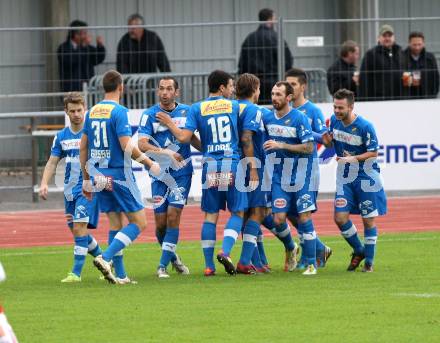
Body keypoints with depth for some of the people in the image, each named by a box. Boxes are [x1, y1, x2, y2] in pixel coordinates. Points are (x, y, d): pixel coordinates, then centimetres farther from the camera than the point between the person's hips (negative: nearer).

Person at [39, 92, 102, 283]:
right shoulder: (61, 136, 9)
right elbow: (52, 162, 11)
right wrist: (44, 183, -4)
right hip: (70, 189, 6)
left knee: (79, 227, -17)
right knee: (76, 230, 11)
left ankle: (76, 273, -16)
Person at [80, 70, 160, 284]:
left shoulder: (92, 112, 9)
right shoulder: (119, 112, -13)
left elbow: (83, 147, 13)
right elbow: (127, 146, -19)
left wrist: (86, 179, 20)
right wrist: (149, 164, -6)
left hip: (99, 176, 7)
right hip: (119, 176, -7)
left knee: (115, 224, 13)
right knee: (138, 223, -1)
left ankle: (120, 275, 9)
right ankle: (105, 258, -17)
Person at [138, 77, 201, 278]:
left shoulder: (186, 111, 5)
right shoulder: (149, 115, -4)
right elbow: (142, 144, -15)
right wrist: (164, 152, -28)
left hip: (182, 172, 1)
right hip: (159, 174, -1)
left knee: (173, 216, -11)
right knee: (160, 222, 0)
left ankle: (163, 265, -6)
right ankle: (172, 256, 27)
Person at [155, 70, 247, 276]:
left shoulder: (197, 109, 4)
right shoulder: (235, 106, 6)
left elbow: (184, 137, -4)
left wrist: (169, 124, 12)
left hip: (210, 166, 2)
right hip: (233, 164, -2)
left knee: (210, 215, 7)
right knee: (237, 213, 8)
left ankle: (209, 265, 5)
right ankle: (225, 251, -14)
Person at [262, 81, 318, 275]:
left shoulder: (299, 118, -11)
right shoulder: (267, 118, 5)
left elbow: (309, 148, -16)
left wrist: (281, 146, -20)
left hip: (301, 177, -4)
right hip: (279, 177, 4)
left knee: (304, 218, -8)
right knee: (278, 219, -4)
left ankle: (311, 264, -1)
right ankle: (291, 248, 27)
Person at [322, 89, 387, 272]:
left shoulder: (365, 126, -20)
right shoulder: (334, 120, -3)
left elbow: (373, 152, -15)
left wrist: (353, 158, -29)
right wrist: (328, 141, -11)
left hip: (366, 177, -5)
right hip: (345, 178, 5)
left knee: (368, 220, 2)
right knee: (340, 217, -4)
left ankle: (369, 261, 16)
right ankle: (358, 251, 20)